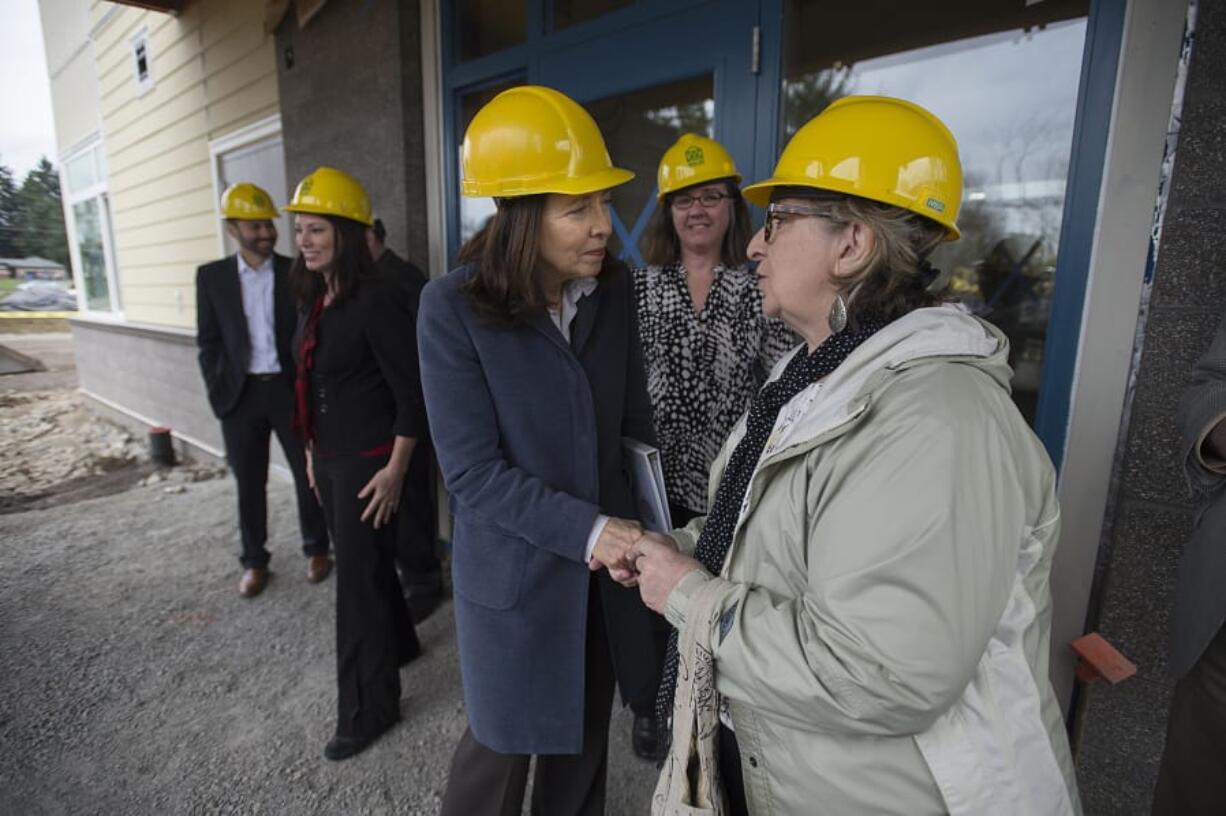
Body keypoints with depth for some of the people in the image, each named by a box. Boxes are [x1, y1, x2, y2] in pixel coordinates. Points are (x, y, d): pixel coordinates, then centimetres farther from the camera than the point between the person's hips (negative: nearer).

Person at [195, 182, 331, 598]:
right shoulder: (211, 276, 4)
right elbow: (208, 341, 6)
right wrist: (217, 391, -1)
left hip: (290, 389, -1)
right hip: (241, 393, 1)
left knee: (308, 473, 7)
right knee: (249, 482, 10)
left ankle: (316, 549, 25)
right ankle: (254, 561, 25)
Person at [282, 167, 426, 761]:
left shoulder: (378, 299, -17)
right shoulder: (313, 298, 7)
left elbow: (412, 393, -18)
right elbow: (314, 383, 14)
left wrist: (395, 470, -19)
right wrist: (311, 451, 16)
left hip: (369, 460, -8)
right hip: (329, 455, 8)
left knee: (357, 576, 2)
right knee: (365, 560, 20)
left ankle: (367, 707, 20)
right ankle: (398, 643, 44)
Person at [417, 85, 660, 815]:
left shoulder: (615, 289, -6)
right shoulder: (454, 307, -18)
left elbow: (635, 419, 3)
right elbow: (473, 473, -19)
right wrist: (588, 531, -26)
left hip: (604, 564, 4)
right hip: (513, 571, -4)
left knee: (587, 734, 24)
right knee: (506, 743, 19)